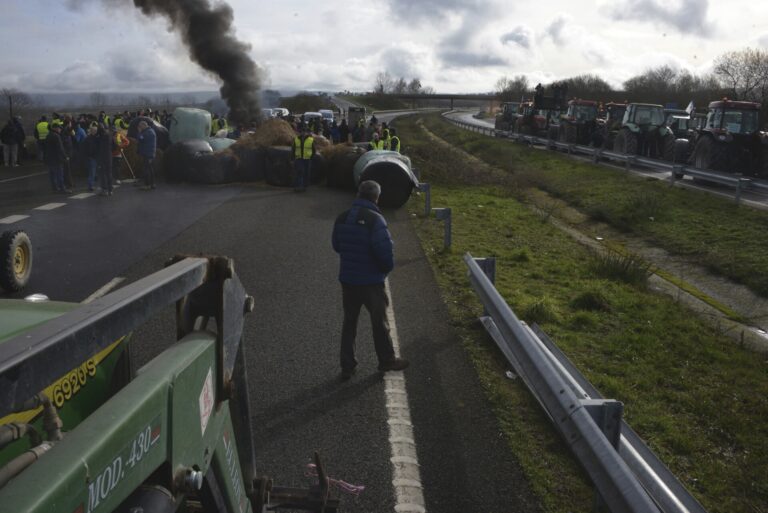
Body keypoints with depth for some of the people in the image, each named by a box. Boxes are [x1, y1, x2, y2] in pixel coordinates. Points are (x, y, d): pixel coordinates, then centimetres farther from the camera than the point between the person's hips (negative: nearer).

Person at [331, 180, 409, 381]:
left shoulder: (342, 219, 0)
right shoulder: (375, 220, -20)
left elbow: (336, 246, 10)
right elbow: (385, 250, -24)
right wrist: (387, 268, -5)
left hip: (347, 279, 5)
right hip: (371, 281, -5)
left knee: (349, 322, 15)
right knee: (379, 322, 12)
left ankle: (347, 366, 20)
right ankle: (387, 360, 29)